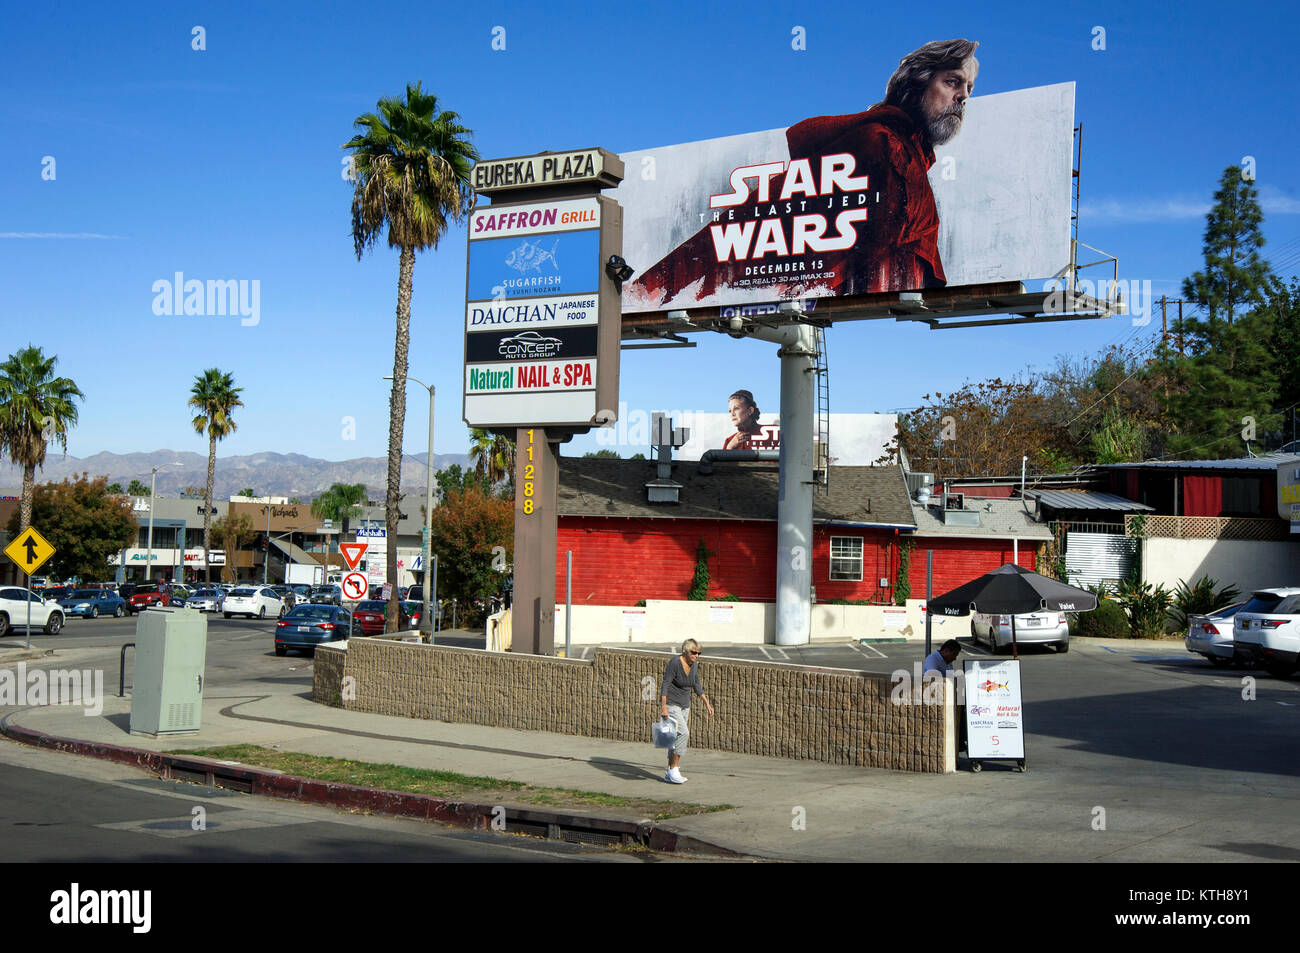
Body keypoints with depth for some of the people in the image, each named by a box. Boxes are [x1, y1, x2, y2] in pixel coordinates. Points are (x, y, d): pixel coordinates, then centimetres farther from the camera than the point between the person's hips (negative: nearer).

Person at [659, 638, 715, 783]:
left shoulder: (694, 664, 2)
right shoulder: (674, 663, -20)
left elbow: (697, 686, 14)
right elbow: (665, 685, -20)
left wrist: (707, 703, 12)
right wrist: (663, 707, -26)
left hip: (684, 706, 7)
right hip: (670, 704, -7)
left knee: (677, 738, 8)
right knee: (683, 733, -20)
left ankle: (669, 774, 16)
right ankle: (673, 770, -14)